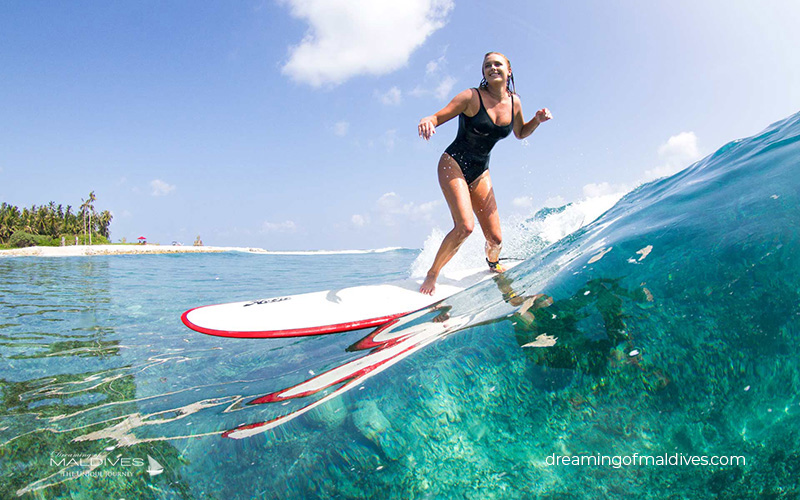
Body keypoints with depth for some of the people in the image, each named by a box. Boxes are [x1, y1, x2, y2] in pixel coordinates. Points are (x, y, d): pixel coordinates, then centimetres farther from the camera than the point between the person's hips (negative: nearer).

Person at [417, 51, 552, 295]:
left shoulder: (514, 102, 4)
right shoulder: (472, 97, -11)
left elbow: (520, 133, 20)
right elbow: (438, 117, -11)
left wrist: (537, 120, 0)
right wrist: (427, 121, -36)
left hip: (480, 172, 5)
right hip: (453, 164, -5)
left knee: (495, 238, 0)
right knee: (465, 226, -27)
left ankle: (492, 265, 37)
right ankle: (432, 274, -8)